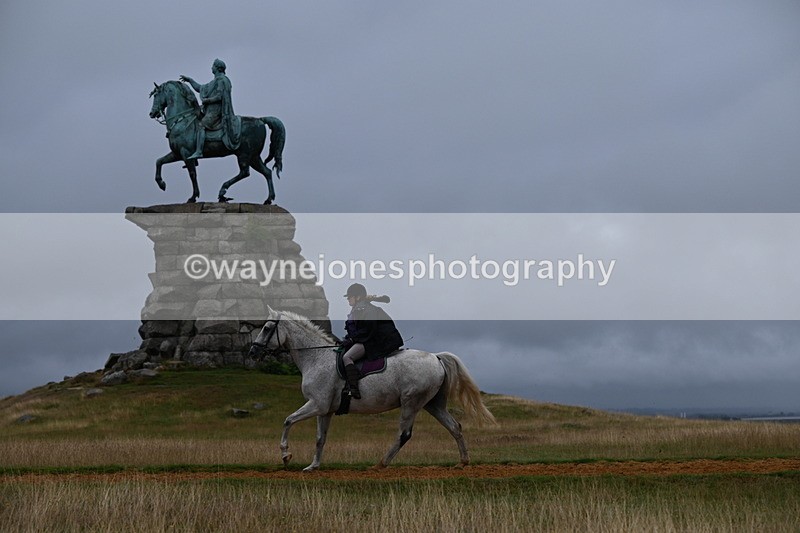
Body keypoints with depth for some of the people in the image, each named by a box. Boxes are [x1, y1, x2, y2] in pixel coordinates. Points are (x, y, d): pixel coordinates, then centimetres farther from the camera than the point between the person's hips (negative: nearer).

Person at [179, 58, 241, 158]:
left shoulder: (221, 80, -8)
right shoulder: (215, 81, 24)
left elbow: (219, 97, -18)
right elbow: (200, 88, 31)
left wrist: (206, 100, -12)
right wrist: (189, 80, 28)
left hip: (216, 110, -11)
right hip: (211, 110, 11)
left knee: (201, 126, -25)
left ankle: (198, 152, -35)